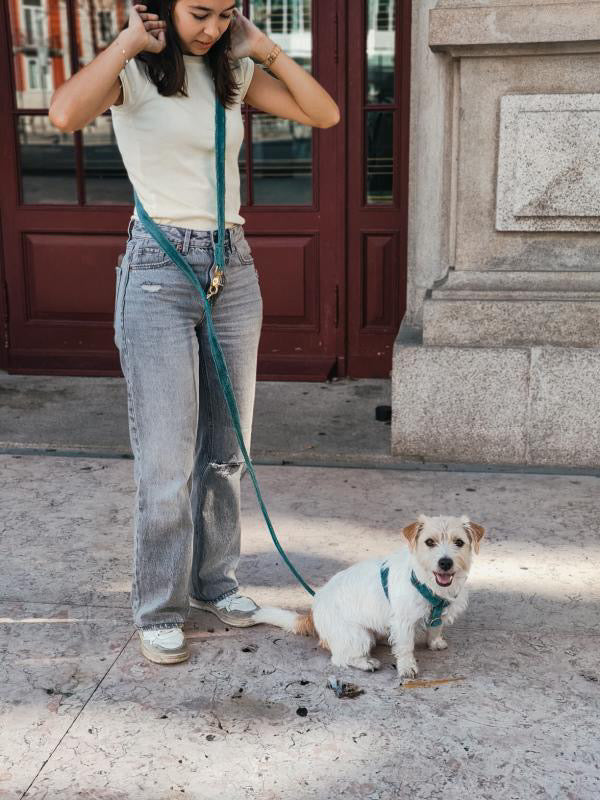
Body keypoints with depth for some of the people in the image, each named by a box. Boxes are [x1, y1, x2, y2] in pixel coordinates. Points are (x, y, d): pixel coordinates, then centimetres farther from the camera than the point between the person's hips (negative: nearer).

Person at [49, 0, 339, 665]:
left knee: (226, 447, 12)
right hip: (159, 270, -5)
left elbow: (325, 114, 5)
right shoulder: (132, 71, -4)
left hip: (233, 267, 5)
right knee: (166, 460, -3)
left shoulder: (233, 73, 10)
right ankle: (159, 611, 13)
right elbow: (64, 114, -26)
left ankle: (214, 581, 30)